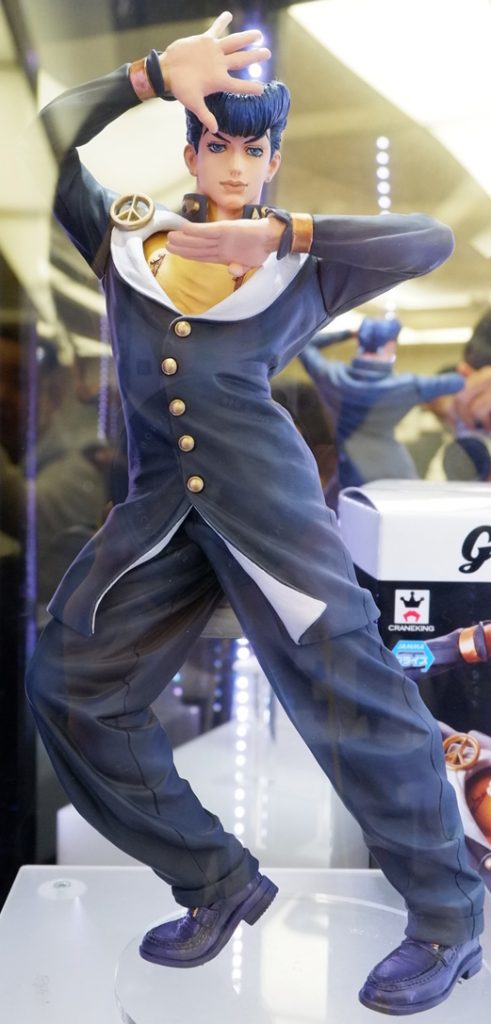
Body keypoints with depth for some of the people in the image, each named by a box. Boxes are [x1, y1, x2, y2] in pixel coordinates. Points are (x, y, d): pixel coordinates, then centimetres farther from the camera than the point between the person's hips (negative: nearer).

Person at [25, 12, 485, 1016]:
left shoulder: (301, 269, 10)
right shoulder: (127, 241, 17)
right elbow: (48, 138, 14)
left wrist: (276, 235, -9)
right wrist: (155, 72, 4)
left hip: (266, 493, -4)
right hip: (159, 507, 4)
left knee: (349, 694, -8)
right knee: (70, 682, 1)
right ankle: (219, 882, 14)